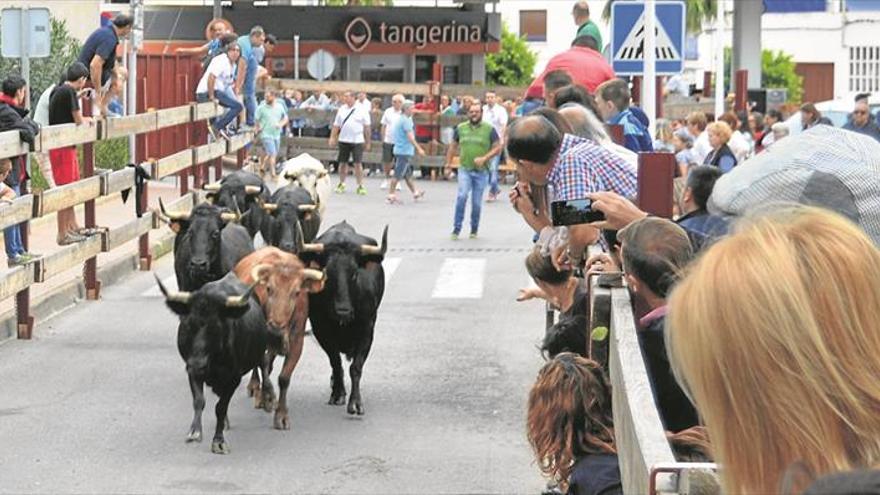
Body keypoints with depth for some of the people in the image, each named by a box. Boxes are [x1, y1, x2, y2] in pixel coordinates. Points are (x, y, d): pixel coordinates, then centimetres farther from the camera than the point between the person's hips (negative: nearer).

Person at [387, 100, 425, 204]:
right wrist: (419, 149, -20)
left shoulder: (399, 119, 15)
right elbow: (410, 137, -21)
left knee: (407, 174, 16)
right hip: (404, 151, -10)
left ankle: (415, 193, 26)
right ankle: (391, 195, -4)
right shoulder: (406, 121, -15)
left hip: (399, 150, 10)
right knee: (398, 174, -6)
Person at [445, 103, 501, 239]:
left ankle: (474, 230, 22)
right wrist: (448, 163, 11)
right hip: (465, 169, 0)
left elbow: (498, 147, -3)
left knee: (477, 202, 4)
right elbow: (453, 146, 16)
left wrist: (484, 158, -16)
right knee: (462, 196, -18)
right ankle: (456, 228, -10)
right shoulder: (461, 128, 7)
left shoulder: (489, 129, 0)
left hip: (481, 171, 0)